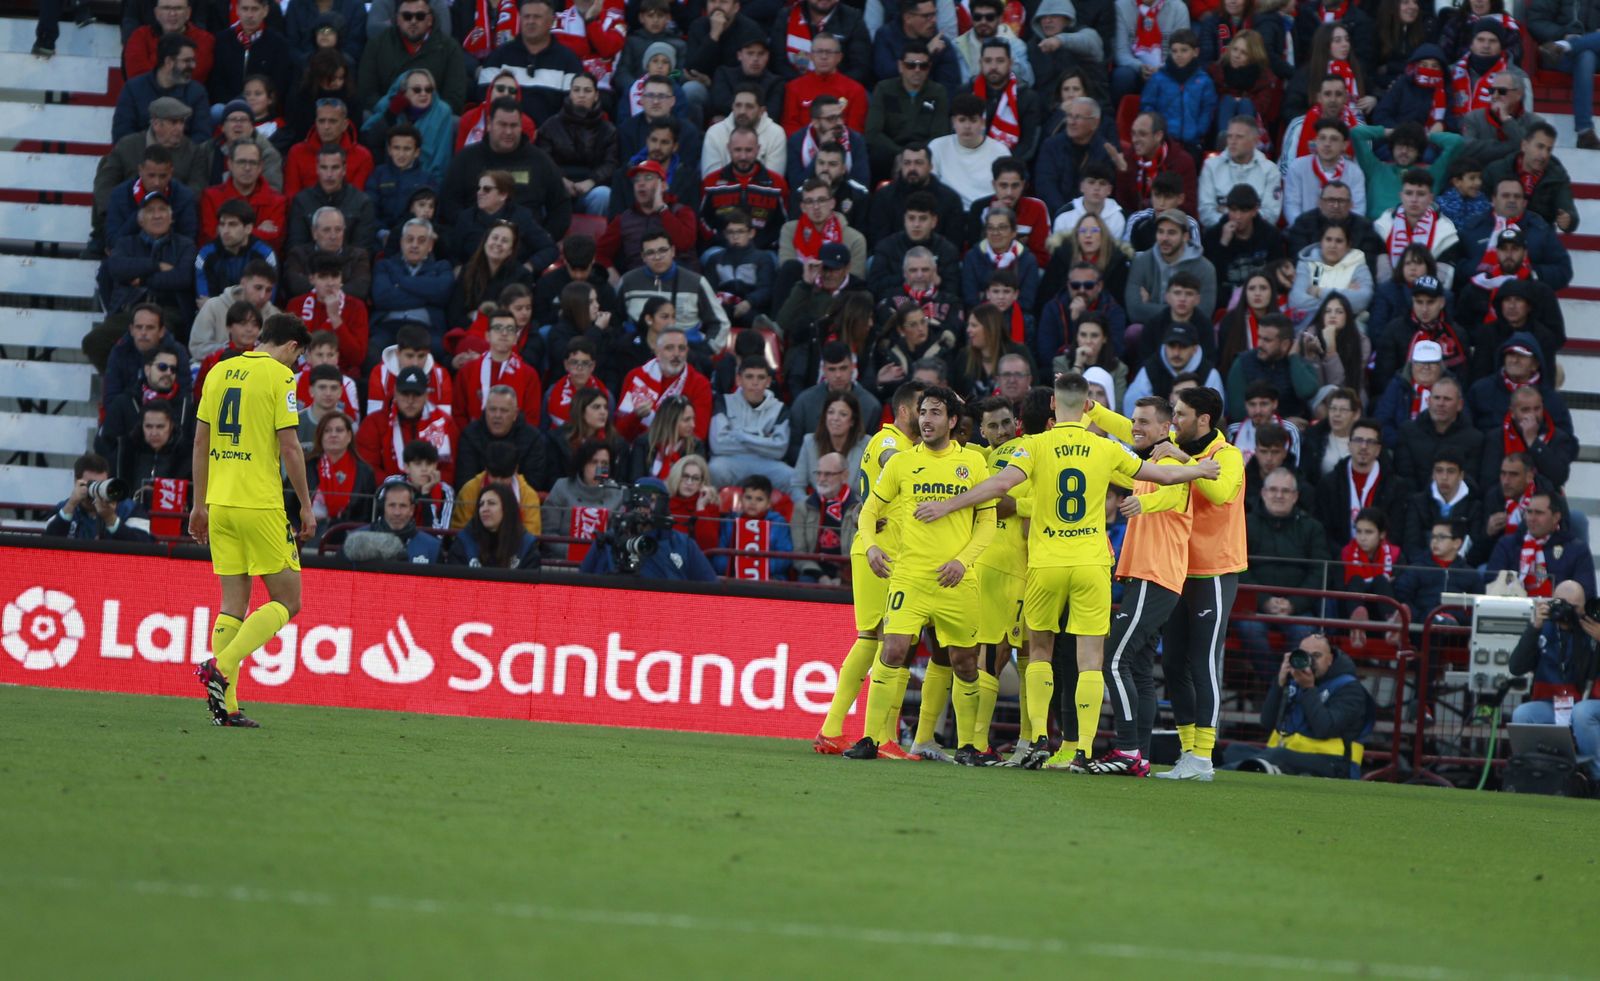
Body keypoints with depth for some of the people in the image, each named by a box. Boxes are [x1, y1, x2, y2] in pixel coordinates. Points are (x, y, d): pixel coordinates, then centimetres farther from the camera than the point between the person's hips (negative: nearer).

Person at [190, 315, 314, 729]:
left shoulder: (222, 372, 12)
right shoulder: (279, 375, -7)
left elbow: (200, 440, 14)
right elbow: (289, 447, -12)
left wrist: (199, 504, 20)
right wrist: (306, 506, -4)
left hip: (220, 504, 7)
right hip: (261, 505, -7)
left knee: (233, 604, 9)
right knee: (286, 601, 3)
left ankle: (225, 706, 3)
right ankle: (221, 667, -14)